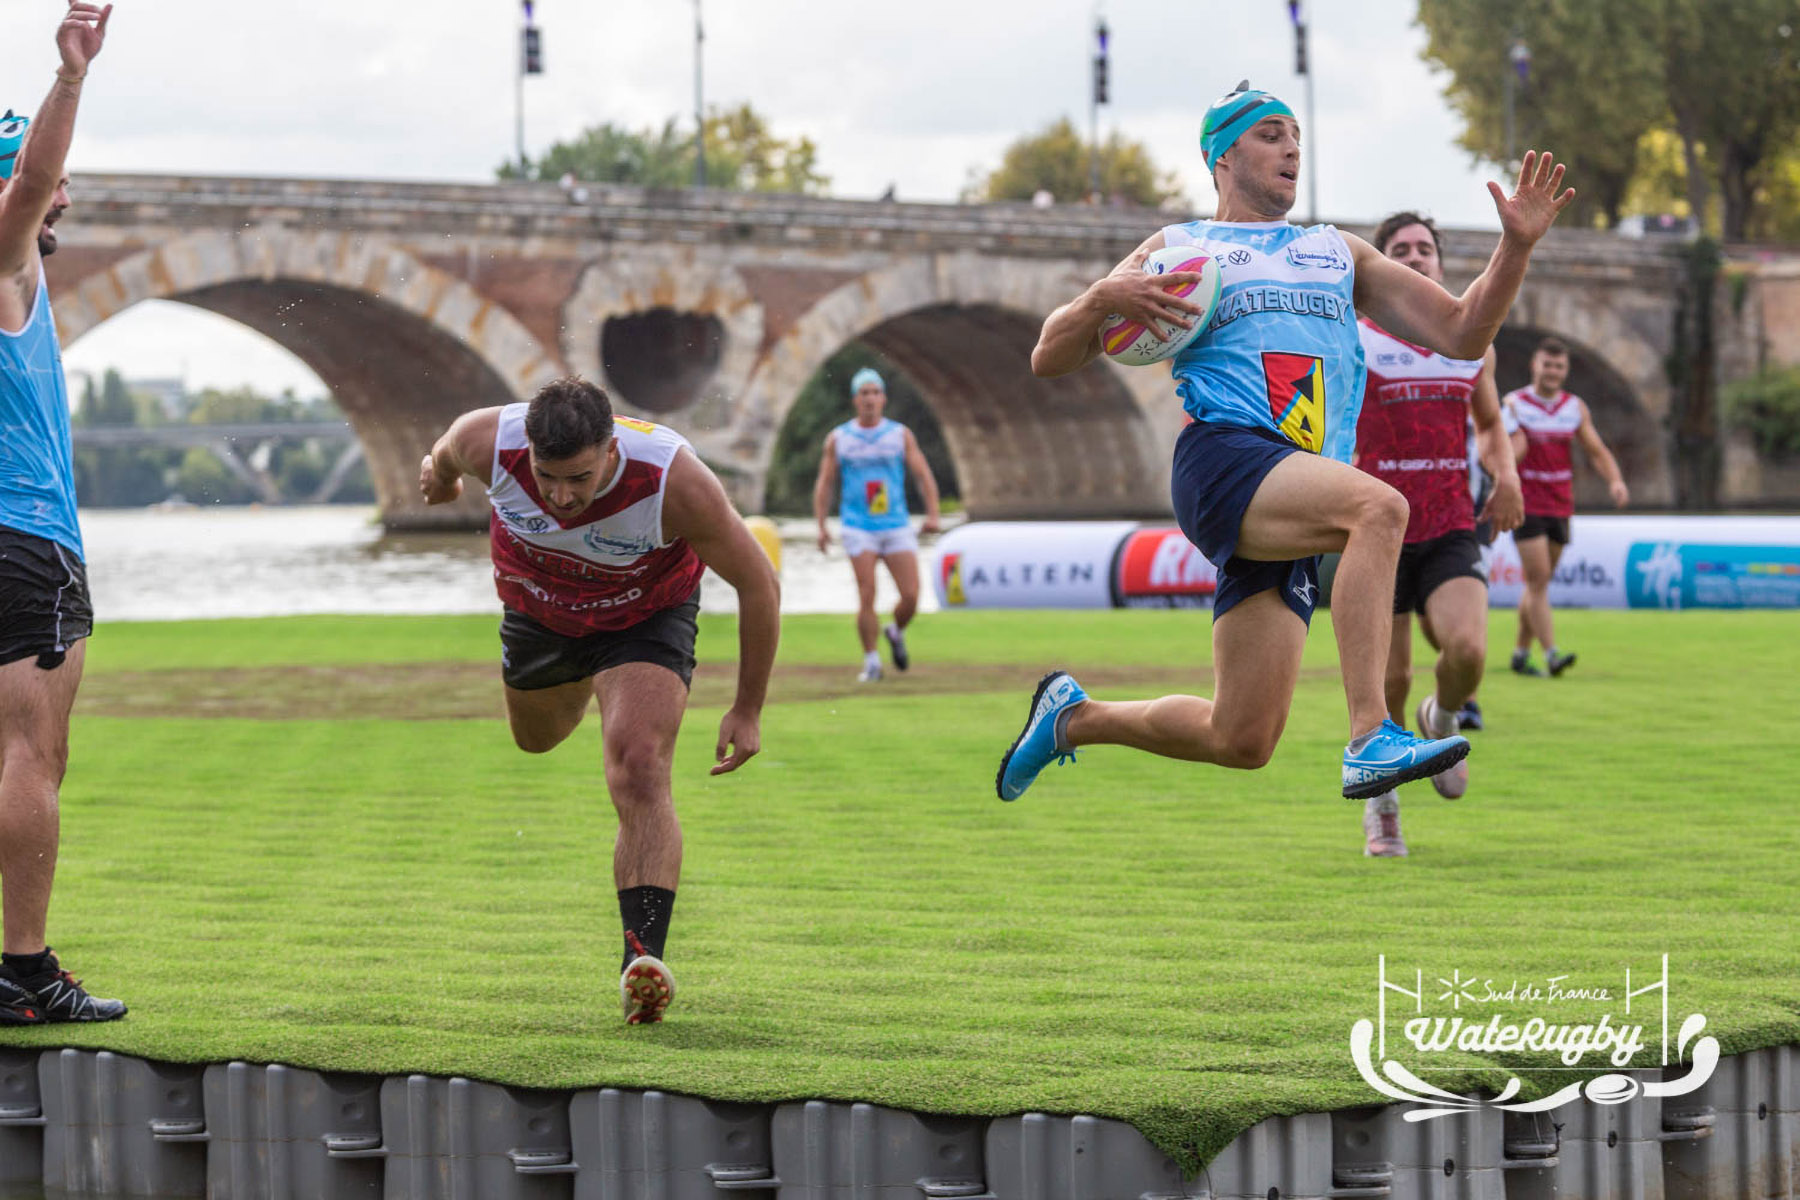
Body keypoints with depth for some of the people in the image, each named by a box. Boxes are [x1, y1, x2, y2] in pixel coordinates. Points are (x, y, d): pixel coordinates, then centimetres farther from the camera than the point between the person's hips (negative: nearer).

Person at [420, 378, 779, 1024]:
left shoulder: (675, 480, -40)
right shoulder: (490, 443, -36)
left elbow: (758, 585, -25)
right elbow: (450, 449, -7)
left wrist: (748, 710, -16)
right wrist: (439, 475, 18)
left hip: (645, 619, -4)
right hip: (537, 609, 4)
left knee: (639, 770, -25)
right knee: (537, 736, 30)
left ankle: (643, 957, -27)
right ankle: (580, 683, 67)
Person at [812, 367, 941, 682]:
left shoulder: (901, 435, 7)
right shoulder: (838, 439, 6)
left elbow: (923, 475, 5)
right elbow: (824, 484, 9)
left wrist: (932, 514, -10)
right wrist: (821, 525, -2)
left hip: (897, 527, 1)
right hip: (859, 529, -1)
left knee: (911, 596, -7)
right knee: (867, 596, -12)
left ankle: (896, 632, 25)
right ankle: (871, 662, 0)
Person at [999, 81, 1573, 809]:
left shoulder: (1339, 253, 29)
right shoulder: (1178, 249, 18)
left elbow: (1461, 333, 23)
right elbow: (1049, 359, 14)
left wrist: (1517, 246, 8)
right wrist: (1105, 299, -6)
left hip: (1298, 499, 5)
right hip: (1223, 457, -5)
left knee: (1242, 741, -1)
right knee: (1379, 507, -34)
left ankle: (1074, 716, 25)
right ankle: (1371, 742, -43)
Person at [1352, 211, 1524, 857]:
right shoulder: (1352, 343, -2)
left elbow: (1489, 422, 25)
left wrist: (1506, 476, 6)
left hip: (1451, 531, 2)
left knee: (1467, 650, -22)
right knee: (1389, 680, -1)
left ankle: (1443, 718, 15)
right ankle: (1380, 805, 23)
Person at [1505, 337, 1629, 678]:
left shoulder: (1576, 407, 8)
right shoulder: (1514, 404, -4)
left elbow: (1598, 451, 7)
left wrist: (1616, 481, -11)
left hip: (1560, 507, 5)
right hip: (1527, 505, -5)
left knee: (1538, 583, 10)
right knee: (1538, 579, -13)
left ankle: (1521, 653, 20)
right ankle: (1552, 653, -19)